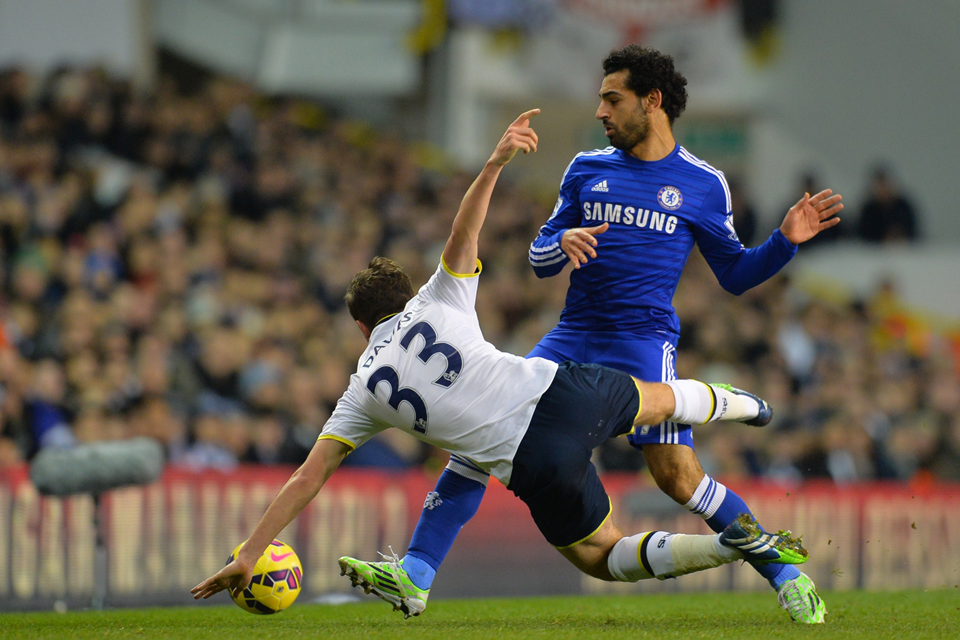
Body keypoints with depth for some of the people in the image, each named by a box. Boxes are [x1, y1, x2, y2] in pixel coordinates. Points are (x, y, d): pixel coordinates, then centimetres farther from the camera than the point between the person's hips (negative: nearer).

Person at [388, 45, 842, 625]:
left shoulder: (703, 185, 4)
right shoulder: (586, 171, 12)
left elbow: (735, 274, 12)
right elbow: (539, 261, 15)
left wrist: (785, 242, -4)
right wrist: (564, 243, -8)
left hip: (645, 343, -4)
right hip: (573, 338, 4)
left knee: (677, 475, -15)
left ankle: (788, 576, 0)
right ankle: (416, 575, -5)